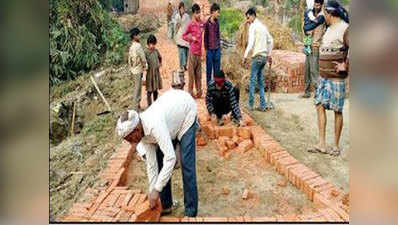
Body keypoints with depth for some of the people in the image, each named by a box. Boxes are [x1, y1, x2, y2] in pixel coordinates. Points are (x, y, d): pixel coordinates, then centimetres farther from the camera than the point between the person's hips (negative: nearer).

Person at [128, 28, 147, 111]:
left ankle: (135, 106, 26)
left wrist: (131, 69, 19)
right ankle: (136, 107, 6)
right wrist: (145, 66, 0)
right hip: (138, 71, -9)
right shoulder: (138, 46, -19)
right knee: (138, 89, -1)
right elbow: (143, 58, -17)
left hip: (133, 70, 9)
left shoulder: (131, 47, 8)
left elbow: (129, 60, 13)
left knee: (135, 89, 16)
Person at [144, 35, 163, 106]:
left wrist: (160, 63, 13)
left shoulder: (156, 51, 5)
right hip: (149, 73, -5)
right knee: (149, 90, 1)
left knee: (156, 89, 15)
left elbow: (160, 57, 24)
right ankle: (149, 105, 10)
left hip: (156, 72, 6)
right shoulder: (146, 52, -13)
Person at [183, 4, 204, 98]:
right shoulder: (190, 24, -7)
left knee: (199, 72, 11)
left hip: (199, 51, 6)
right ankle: (190, 92, 6)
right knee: (191, 71, -1)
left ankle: (199, 91, 19)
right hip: (193, 51, -6)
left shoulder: (201, 23, 9)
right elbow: (183, 36, 0)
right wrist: (191, 38, -15)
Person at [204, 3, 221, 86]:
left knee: (217, 70, 10)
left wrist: (219, 47, 13)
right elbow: (205, 37, -4)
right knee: (209, 70, 6)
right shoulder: (207, 23, -8)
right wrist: (206, 50, -4)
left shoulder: (217, 23, 6)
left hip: (217, 50, 5)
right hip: (210, 50, -4)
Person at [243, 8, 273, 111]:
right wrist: (269, 54, 26)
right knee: (260, 80, 11)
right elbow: (270, 41, 22)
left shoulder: (253, 26, -5)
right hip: (264, 57, 7)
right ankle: (262, 105, 11)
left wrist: (245, 56, -17)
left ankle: (250, 104, 3)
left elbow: (251, 42, -17)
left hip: (257, 56, -7)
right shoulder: (263, 26, 18)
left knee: (252, 80, -1)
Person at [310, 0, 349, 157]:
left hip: (336, 78, -8)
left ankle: (336, 146, 14)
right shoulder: (329, 28, 14)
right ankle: (321, 144, 10)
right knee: (320, 106, 4)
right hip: (323, 76, 8)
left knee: (337, 111, 2)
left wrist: (345, 65, -16)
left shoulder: (345, 29, -12)